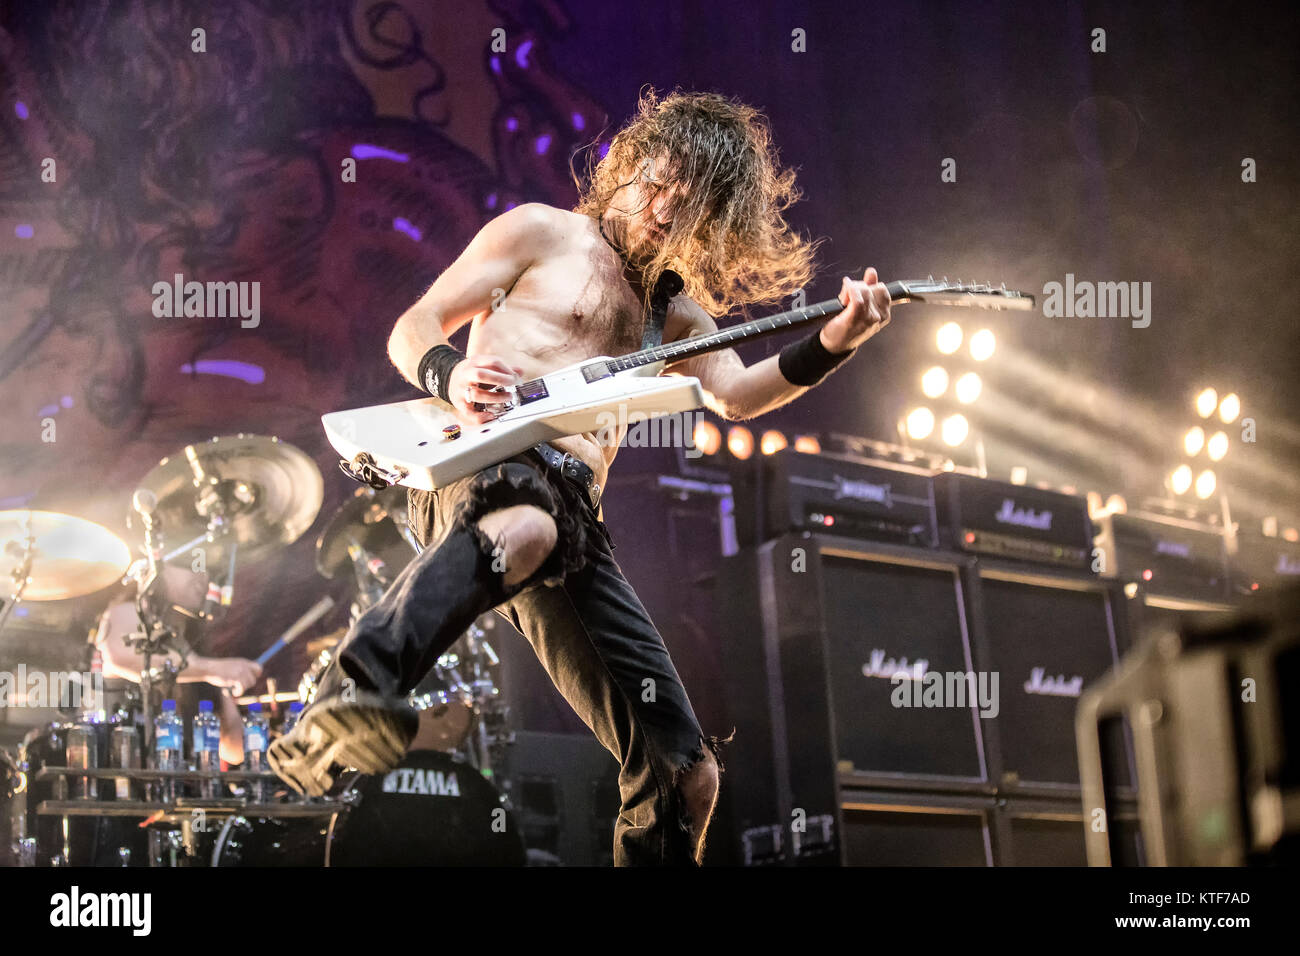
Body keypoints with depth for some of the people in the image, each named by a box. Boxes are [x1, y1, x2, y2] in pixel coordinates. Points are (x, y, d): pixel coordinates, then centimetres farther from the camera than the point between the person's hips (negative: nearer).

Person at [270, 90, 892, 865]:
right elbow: (412, 330, 7)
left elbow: (736, 395, 10)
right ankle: (351, 699, -59)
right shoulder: (545, 233, 11)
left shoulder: (674, 310, 27)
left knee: (683, 769, 1)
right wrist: (453, 376, -17)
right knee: (525, 527, -46)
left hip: (576, 520, 6)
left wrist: (835, 343, -8)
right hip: (483, 470, -6)